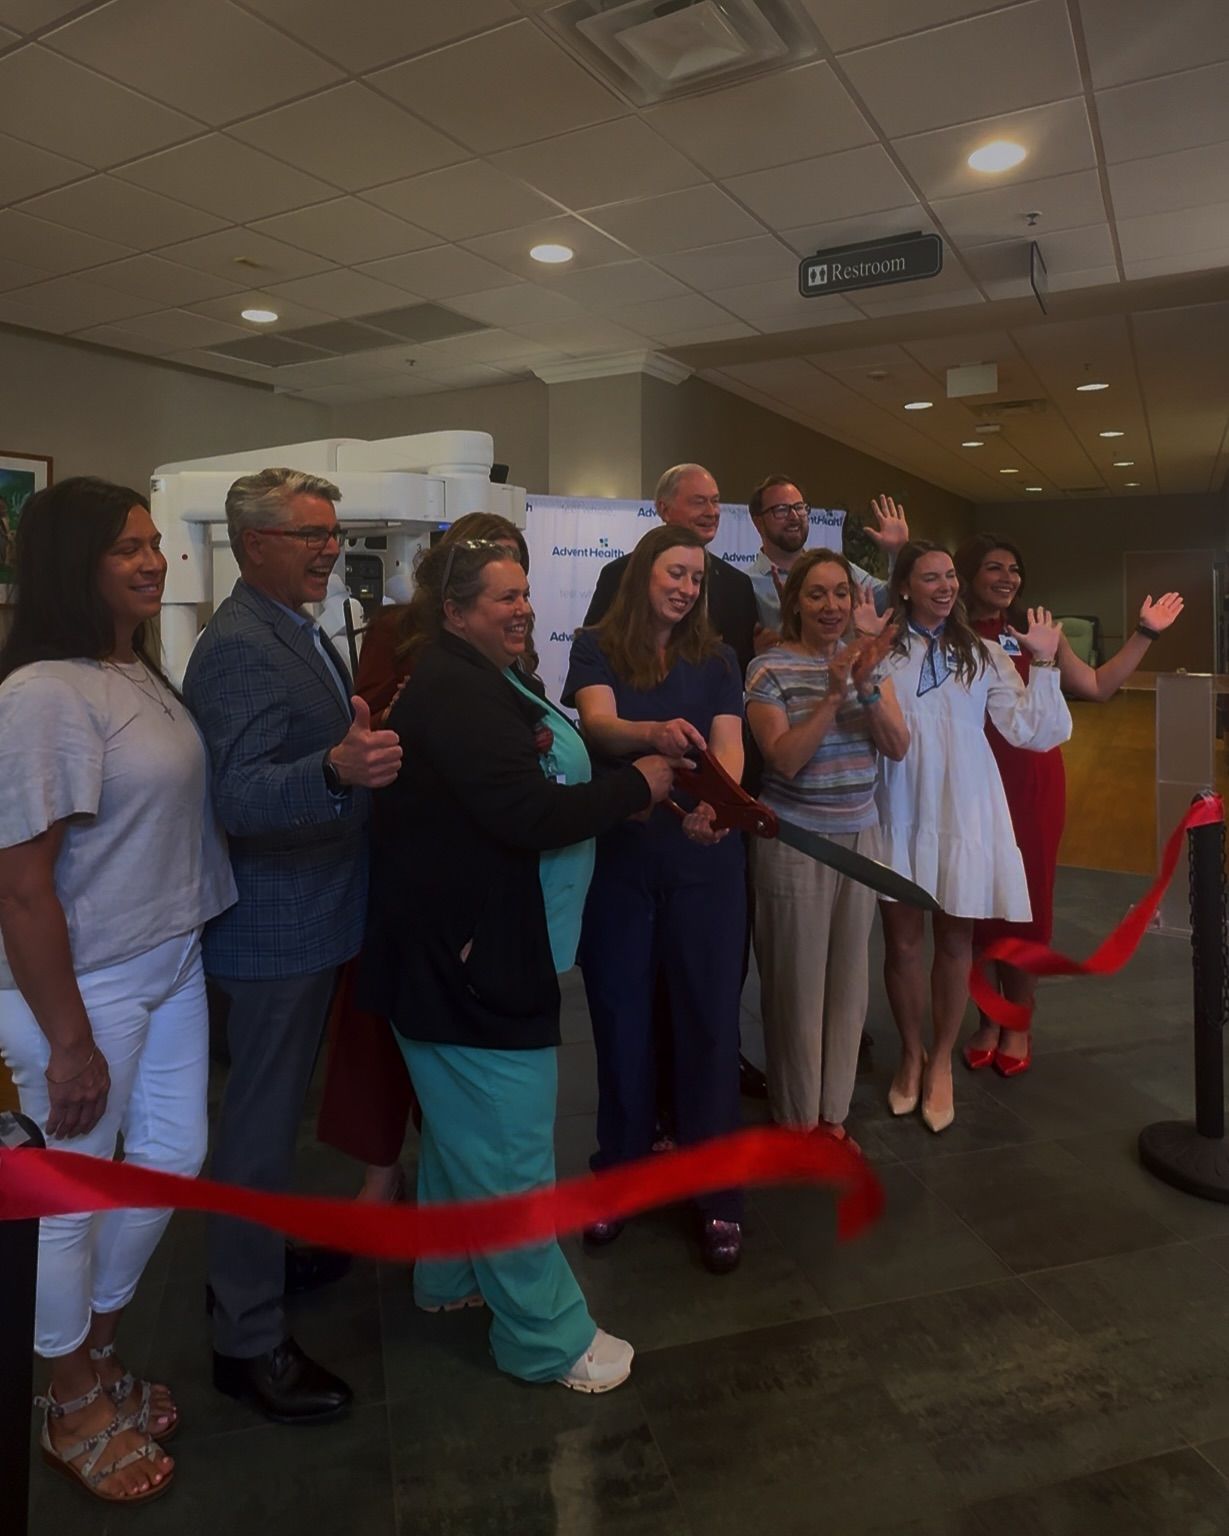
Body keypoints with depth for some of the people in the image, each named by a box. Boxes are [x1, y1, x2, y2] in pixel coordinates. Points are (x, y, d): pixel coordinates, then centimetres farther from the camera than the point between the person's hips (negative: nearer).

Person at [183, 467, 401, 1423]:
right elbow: (241, 798, -33)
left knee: (276, 1104, 24)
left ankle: (254, 1258, 45)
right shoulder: (241, 647, -22)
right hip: (277, 924, -10)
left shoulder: (294, 630, 12)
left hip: (308, 916, 10)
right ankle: (249, 1340, 21)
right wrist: (338, 770, -49)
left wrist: (366, 736, 8)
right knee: (264, 1121, 3)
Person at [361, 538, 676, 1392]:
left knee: (465, 1122, 24)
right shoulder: (452, 694, -21)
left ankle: (449, 1277, 42)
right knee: (509, 1148, 1)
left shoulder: (488, 682, 13)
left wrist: (616, 797, 0)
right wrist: (636, 786, -15)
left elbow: (535, 787, 16)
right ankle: (547, 1337, 17)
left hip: (486, 945, 11)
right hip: (467, 954, -11)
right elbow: (530, 815, -27)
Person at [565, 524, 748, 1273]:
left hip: (704, 860, 1)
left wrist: (716, 803, -31)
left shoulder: (716, 658, 6)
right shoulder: (597, 648, 0)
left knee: (709, 1018, 5)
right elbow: (598, 724, -19)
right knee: (621, 1020, 10)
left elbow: (729, 744, -8)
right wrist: (654, 732, -42)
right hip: (618, 858, -1)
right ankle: (620, 1175, 30)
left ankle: (717, 1192, 20)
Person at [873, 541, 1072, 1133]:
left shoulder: (983, 654, 4)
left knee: (955, 940, 11)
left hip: (964, 815, 2)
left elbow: (1034, 732, 0)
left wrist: (1043, 663, -7)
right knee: (902, 940, 9)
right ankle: (910, 1053, 30)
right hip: (899, 813, -1)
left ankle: (941, 1060, 29)